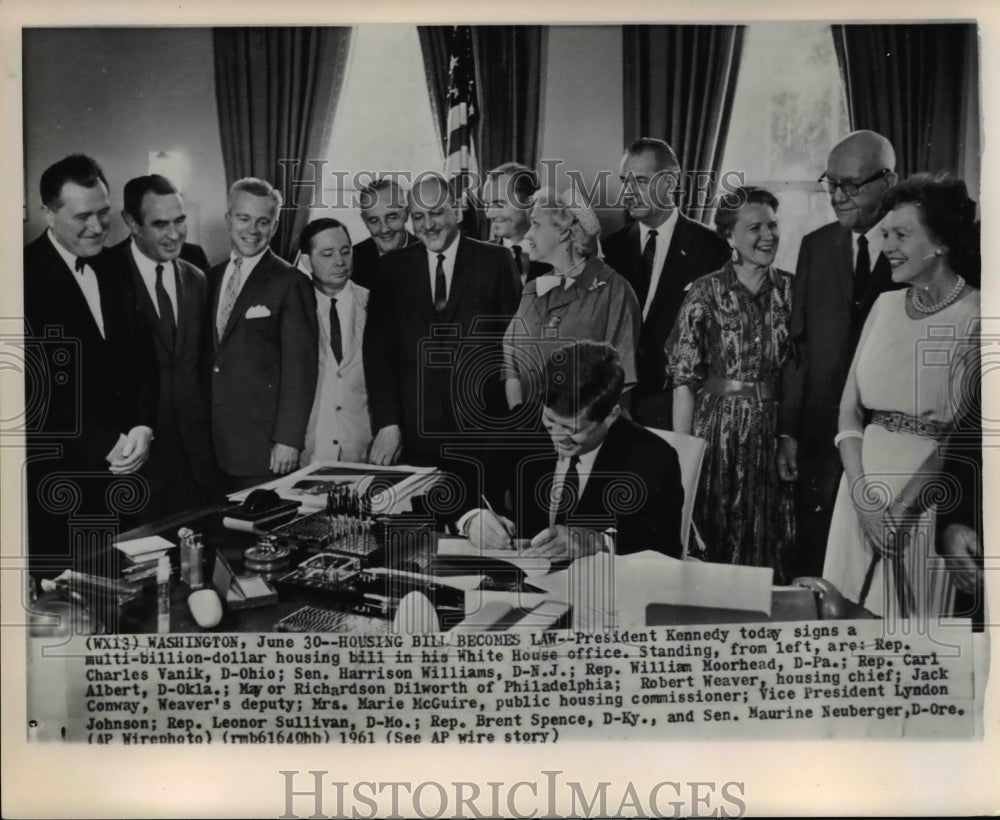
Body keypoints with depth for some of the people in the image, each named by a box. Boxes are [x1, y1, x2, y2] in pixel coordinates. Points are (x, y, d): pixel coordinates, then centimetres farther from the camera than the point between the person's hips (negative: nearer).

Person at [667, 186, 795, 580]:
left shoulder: (790, 289, 3)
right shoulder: (705, 292, -6)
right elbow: (684, 376, -7)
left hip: (774, 431, 3)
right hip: (718, 427, -2)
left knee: (770, 545, 11)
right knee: (711, 550, 7)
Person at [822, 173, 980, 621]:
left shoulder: (974, 318, -10)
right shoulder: (885, 304, 6)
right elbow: (850, 408, 4)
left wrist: (899, 509, -15)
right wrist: (863, 494, -8)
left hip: (929, 495, -5)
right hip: (864, 481, 5)